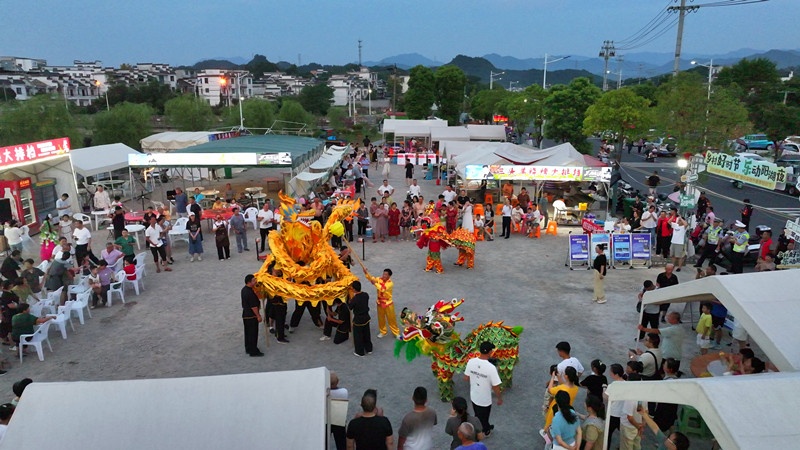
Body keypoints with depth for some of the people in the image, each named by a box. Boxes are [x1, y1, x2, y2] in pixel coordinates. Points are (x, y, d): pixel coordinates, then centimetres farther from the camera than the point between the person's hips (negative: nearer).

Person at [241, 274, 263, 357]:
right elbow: (254, 307, -24)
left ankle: (248, 349, 31)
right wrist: (258, 316, -14)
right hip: (251, 316, -10)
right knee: (253, 334, 2)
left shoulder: (244, 289, 3)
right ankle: (253, 351, 11)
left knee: (247, 332, 19)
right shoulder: (250, 293, -27)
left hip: (245, 314, 10)